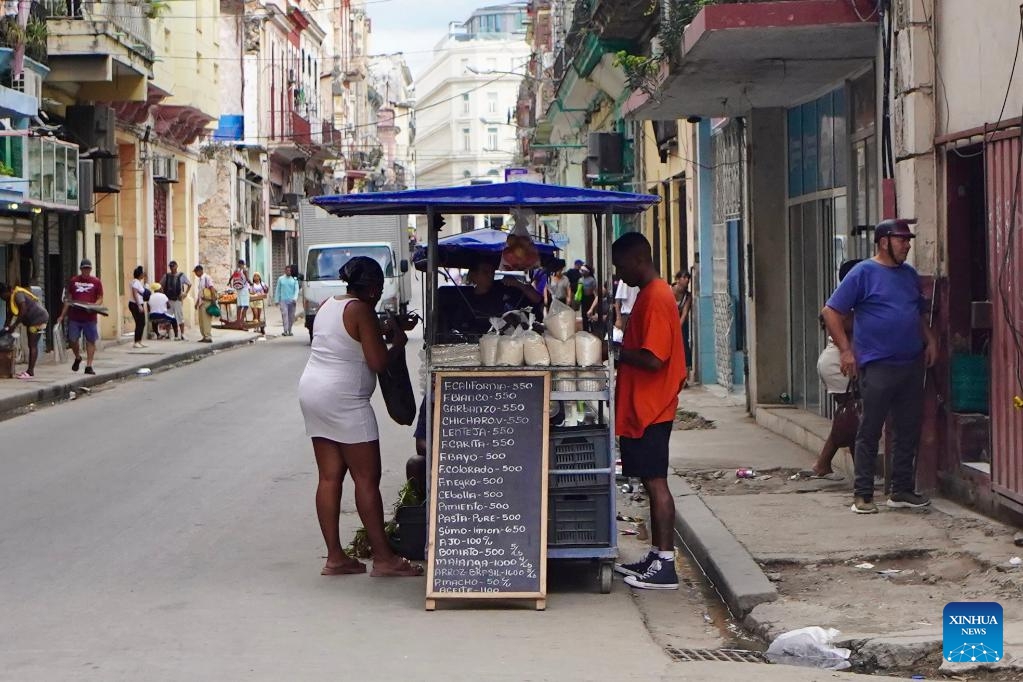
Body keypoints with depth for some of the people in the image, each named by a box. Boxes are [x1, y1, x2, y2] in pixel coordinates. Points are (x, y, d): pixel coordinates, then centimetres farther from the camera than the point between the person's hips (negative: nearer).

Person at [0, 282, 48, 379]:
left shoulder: (17, 295, -21)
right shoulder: (10, 299, 9)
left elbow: (23, 311, -27)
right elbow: (10, 315, 13)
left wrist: (14, 326, -23)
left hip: (38, 318, -10)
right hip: (31, 320, 10)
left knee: (33, 345, -11)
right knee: (31, 345, 10)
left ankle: (30, 371, -13)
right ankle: (30, 370, 11)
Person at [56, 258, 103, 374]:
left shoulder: (96, 282, 5)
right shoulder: (73, 281, 9)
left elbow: (100, 299, 6)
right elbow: (68, 299, 12)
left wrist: (94, 306, -15)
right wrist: (62, 315, 8)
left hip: (90, 317, -1)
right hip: (74, 316, 1)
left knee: (91, 340, 0)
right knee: (72, 340, 0)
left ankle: (89, 366, 7)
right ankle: (77, 358, 28)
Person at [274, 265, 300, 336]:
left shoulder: (294, 279, 8)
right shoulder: (281, 279, 9)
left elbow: (296, 289, 3)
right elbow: (277, 290, 12)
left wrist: (295, 298, -12)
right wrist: (276, 300, 7)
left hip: (292, 301, 1)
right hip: (283, 300, -1)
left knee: (291, 316, 4)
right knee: (284, 315, -13)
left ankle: (289, 331, 15)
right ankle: (285, 331, -19)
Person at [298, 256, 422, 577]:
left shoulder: (327, 305, 13)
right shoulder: (362, 311, -12)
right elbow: (377, 362, -14)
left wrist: (381, 331, 22)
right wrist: (397, 344, 3)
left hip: (311, 390, 9)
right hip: (343, 398, -9)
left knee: (330, 477, 9)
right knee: (367, 478, -3)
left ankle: (335, 557, 9)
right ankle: (383, 558, 0)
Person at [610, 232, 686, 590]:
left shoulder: (656, 299, -17)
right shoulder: (650, 295, 15)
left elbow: (653, 359, -24)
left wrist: (618, 353, -12)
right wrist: (621, 351, 8)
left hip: (650, 409, -10)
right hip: (641, 408, 10)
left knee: (655, 482, -7)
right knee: (652, 482, 13)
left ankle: (665, 566, -4)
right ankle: (657, 557, 19)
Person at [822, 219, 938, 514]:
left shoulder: (909, 274, 14)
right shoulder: (863, 274, -6)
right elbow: (831, 312, -7)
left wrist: (930, 340, 11)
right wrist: (846, 350, -11)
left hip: (912, 365, 6)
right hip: (877, 366, -6)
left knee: (908, 431, 10)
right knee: (869, 432, -2)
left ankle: (903, 490, 19)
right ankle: (862, 495, 3)